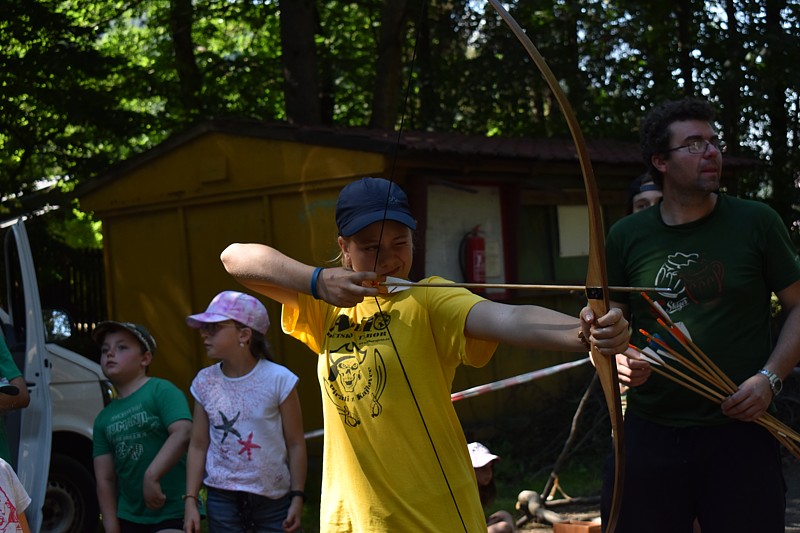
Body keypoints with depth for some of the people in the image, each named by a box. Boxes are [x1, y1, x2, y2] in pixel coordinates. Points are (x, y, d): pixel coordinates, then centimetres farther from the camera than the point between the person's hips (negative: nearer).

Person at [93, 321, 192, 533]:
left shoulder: (161, 390, -6)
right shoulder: (103, 418, 13)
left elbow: (183, 434, -22)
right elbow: (105, 479, 12)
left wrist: (151, 477, -27)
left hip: (173, 514, -7)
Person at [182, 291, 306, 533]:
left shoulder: (278, 379, -9)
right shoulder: (205, 382, 0)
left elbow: (295, 443, -4)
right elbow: (198, 446, 5)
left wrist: (297, 497, -6)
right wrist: (190, 500, 0)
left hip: (274, 497, -2)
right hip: (222, 499, 2)